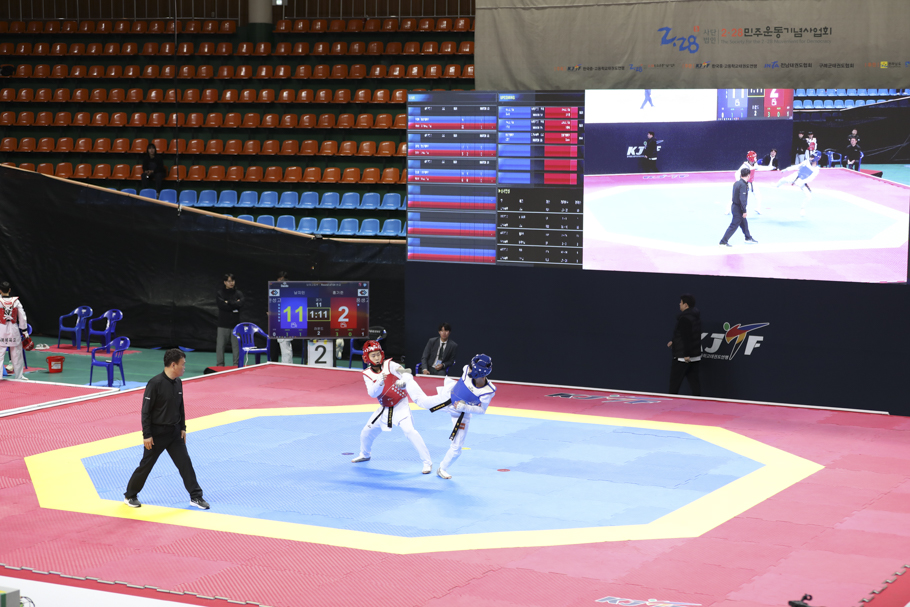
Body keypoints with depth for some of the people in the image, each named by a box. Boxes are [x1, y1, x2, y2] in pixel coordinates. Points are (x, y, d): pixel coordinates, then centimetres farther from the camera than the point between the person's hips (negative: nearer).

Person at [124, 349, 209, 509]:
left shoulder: (178, 383, 1)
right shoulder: (155, 383, -21)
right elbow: (146, 411, -17)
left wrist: (183, 428, 12)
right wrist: (146, 435, -17)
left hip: (174, 432, 6)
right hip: (157, 433, -6)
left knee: (185, 463, 4)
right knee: (146, 465, 6)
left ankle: (196, 497, 11)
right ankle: (130, 496, 23)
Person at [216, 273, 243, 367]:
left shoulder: (238, 293, 9)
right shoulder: (220, 293, 5)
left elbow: (240, 304, -9)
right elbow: (221, 305, -11)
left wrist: (228, 302, -9)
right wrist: (234, 304, -7)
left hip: (235, 323, 1)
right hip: (223, 324, -1)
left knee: (236, 345, 1)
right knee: (220, 345, -1)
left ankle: (236, 364, 7)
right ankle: (219, 365, 5)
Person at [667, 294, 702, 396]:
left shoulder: (684, 318, -18)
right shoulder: (696, 316, 12)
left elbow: (687, 337, -23)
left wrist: (686, 354, -24)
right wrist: (674, 341, 25)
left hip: (682, 357, -9)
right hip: (695, 356, 9)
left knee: (674, 382, 0)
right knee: (694, 381, 9)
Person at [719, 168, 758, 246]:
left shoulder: (736, 183, 5)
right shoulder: (743, 185, -22)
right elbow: (742, 199, -25)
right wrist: (744, 211, -22)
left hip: (734, 207, 9)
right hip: (738, 209, -9)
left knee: (744, 223, 24)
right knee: (733, 226, -3)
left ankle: (748, 238, 41)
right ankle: (723, 242, -1)